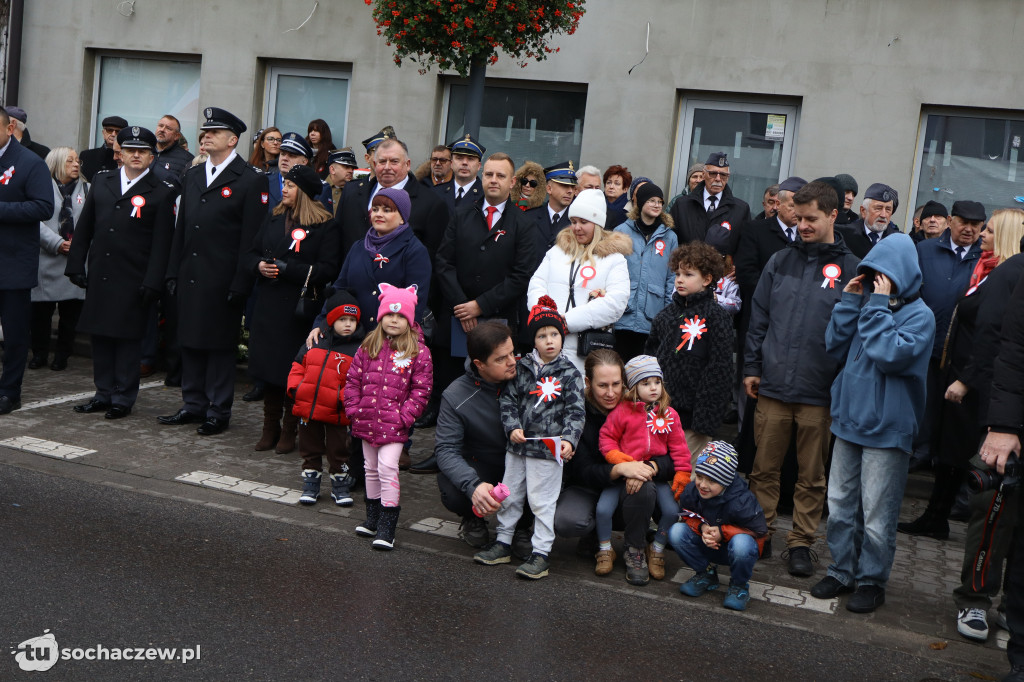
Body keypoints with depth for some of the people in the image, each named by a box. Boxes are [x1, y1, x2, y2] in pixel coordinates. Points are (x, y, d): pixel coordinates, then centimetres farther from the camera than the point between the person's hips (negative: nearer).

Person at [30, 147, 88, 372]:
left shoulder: (86, 189, 12)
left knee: (70, 310, 4)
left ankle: (62, 355, 15)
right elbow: (37, 221, -5)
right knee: (41, 310, 2)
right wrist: (58, 244, -14)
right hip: (47, 259, -2)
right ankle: (39, 354, 16)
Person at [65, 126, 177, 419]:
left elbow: (162, 241, -7)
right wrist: (76, 265, 6)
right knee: (100, 335, 10)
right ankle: (103, 394, 21)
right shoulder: (101, 181, 12)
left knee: (128, 337, 1)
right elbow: (84, 228, 13)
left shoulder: (162, 192, -2)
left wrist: (152, 282, -13)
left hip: (133, 279, -4)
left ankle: (123, 398, 11)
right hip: (99, 274, 5)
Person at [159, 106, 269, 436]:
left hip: (222, 280, -6)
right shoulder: (191, 176, 15)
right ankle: (193, 405, 24)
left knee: (220, 345, 1)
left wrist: (241, 282, -14)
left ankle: (218, 411, 11)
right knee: (190, 342, 12)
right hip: (190, 277, 7)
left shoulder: (251, 180, -6)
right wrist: (173, 272, 11)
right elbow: (181, 228, 17)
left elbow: (252, 237, -10)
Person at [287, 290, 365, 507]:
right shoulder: (314, 344, 6)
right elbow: (298, 367, 14)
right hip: (307, 408, 3)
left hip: (336, 413, -3)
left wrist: (344, 398, -22)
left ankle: (340, 486, 26)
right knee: (310, 450, 16)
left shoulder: (360, 350, -7)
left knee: (338, 452, 9)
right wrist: (294, 387, -1)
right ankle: (310, 484, 31)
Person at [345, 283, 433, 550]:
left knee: (387, 467, -13)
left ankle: (387, 527, -5)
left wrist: (405, 416, -12)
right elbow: (353, 379, 10)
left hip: (394, 424, -5)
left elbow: (421, 389, -5)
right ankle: (372, 518, 32)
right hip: (367, 421, 5)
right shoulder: (368, 346, 6)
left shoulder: (418, 352, -5)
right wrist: (354, 410, 2)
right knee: (371, 468, 16)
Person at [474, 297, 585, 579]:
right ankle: (503, 543, 31)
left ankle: (541, 553, 10)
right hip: (518, 447, 4)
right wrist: (512, 427, -9)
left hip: (548, 449, -4)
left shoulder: (570, 374, -5)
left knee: (541, 501, 0)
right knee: (509, 495, 15)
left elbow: (575, 411, -7)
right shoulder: (521, 368, 4)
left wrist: (569, 439, -21)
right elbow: (508, 399, 5)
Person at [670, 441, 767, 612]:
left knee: (741, 543, -40)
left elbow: (759, 530, -19)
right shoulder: (691, 491, -16)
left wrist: (722, 532, -26)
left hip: (732, 546, -4)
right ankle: (706, 574, 3)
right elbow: (687, 516, 2)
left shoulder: (741, 501, -28)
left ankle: (739, 586, -6)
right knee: (676, 532, -21)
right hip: (706, 546, 4)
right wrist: (702, 527, -22)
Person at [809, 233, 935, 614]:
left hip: (887, 429, -6)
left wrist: (878, 307, -18)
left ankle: (872, 581, 17)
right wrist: (849, 302, -4)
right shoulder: (867, 302, 7)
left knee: (876, 515, 2)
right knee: (840, 504, 12)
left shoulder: (919, 315, -8)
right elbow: (835, 348, 3)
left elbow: (890, 355, -23)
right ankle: (842, 571, 26)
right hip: (849, 419, 6)